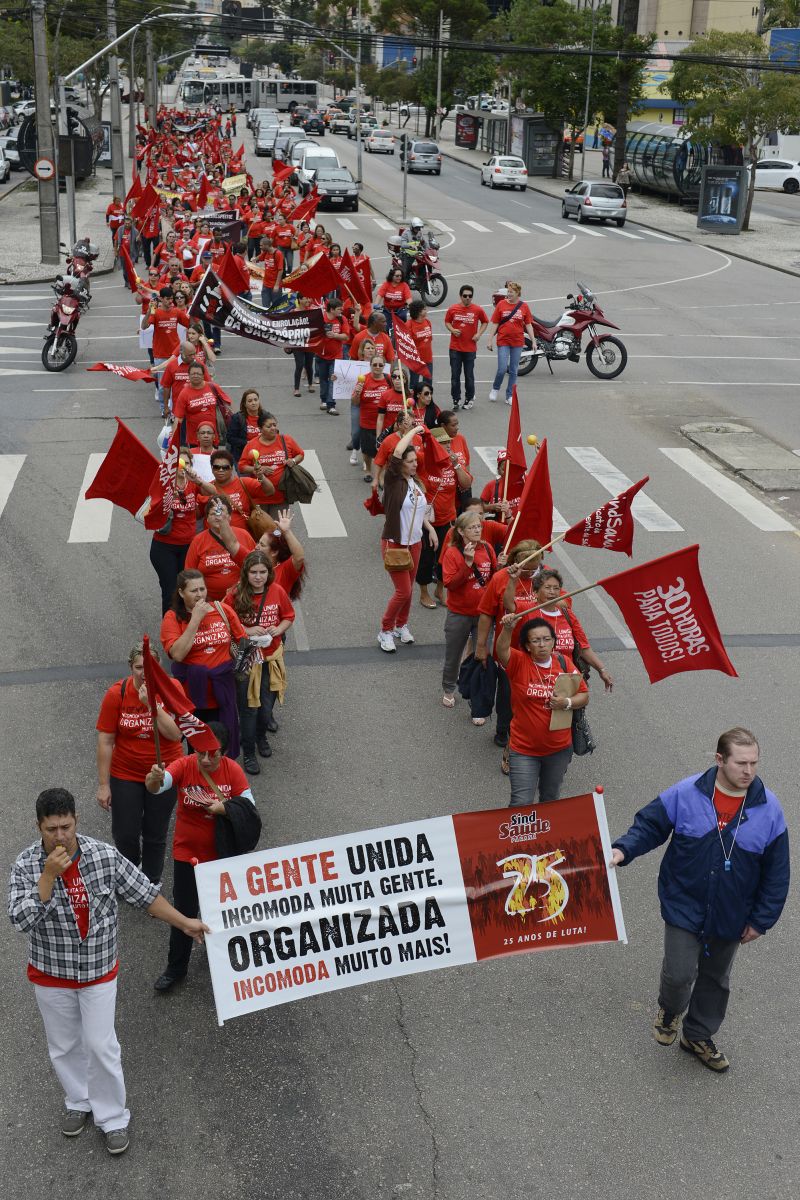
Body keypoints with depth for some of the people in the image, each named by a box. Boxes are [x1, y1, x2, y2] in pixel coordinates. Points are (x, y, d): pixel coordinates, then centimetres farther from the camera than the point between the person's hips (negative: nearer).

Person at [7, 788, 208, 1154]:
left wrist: (184, 922, -7)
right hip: (50, 975, 1)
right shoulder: (26, 865, -16)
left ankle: (113, 1118, 22)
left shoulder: (105, 856, -15)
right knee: (64, 1047, 18)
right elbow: (20, 920, -25)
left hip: (99, 972, -1)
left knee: (102, 1047, 3)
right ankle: (78, 1102, 42)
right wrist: (49, 876, -33)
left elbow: (144, 893, -7)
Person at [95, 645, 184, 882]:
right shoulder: (116, 694, -13)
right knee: (125, 836, 6)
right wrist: (103, 785, -8)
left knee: (155, 835, 13)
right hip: (125, 775, 0)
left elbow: (176, 734, -21)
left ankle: (152, 884, 36)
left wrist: (152, 704, -29)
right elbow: (105, 741, -9)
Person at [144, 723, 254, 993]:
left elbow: (249, 805, -11)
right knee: (184, 911, 3)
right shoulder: (184, 765, -18)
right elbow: (156, 787, -34)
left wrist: (224, 808, -29)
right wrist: (154, 779, -57)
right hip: (187, 852, -1)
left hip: (221, 853, 2)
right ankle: (176, 968, 20)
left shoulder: (232, 770, -13)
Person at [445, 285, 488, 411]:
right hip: (455, 347, 1)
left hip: (470, 348, -1)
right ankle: (455, 399, 14)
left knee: (469, 375, 6)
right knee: (455, 375, 4)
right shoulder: (453, 309, -1)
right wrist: (452, 330, -9)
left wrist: (479, 334, -3)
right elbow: (447, 322, 11)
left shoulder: (477, 310, -3)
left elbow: (485, 322, 11)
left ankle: (469, 399, 19)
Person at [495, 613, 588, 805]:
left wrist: (567, 702, -20)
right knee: (522, 803, -4)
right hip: (523, 748, -3)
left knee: (551, 799, 23)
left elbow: (584, 696, 1)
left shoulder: (564, 663, -4)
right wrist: (507, 628, -54)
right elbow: (501, 650, -34)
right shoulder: (518, 662, -13)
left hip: (559, 748, 3)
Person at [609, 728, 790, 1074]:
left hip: (730, 917, 2)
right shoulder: (685, 793, -16)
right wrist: (623, 850, -22)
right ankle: (670, 1010, 33)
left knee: (715, 978, 18)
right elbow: (649, 825, -3)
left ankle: (698, 1036, 43)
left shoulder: (769, 809, -13)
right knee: (679, 973, -4)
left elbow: (776, 873, -4)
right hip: (684, 907, -2)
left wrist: (761, 920, -3)